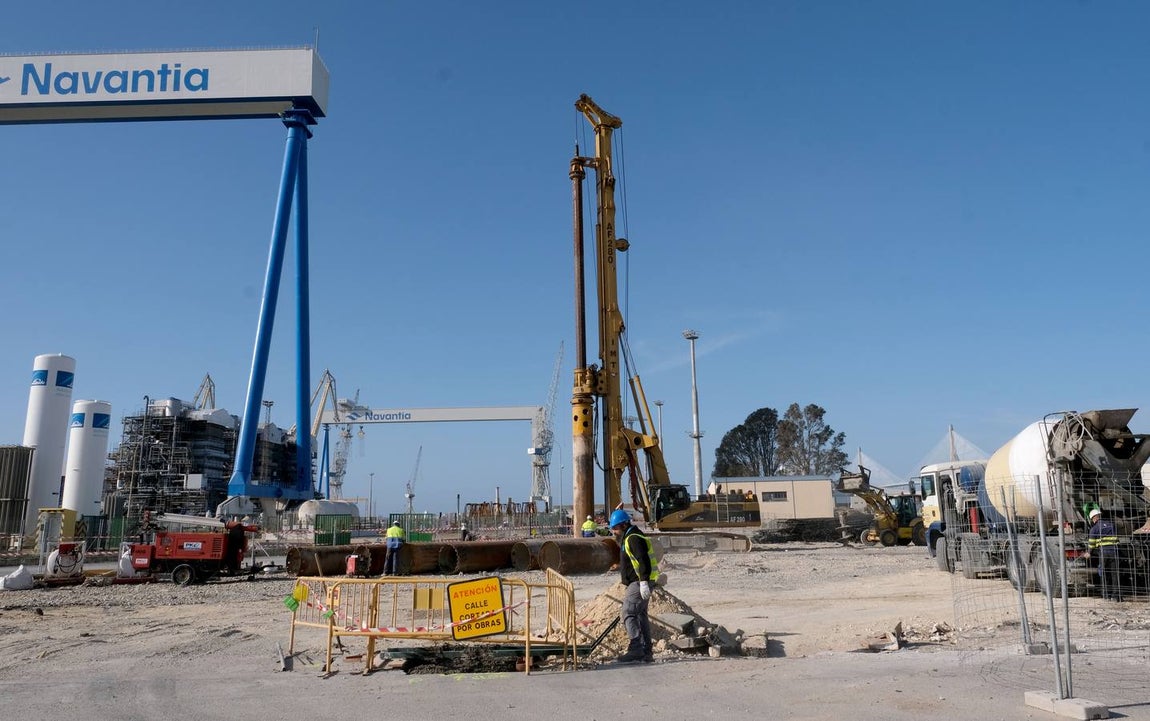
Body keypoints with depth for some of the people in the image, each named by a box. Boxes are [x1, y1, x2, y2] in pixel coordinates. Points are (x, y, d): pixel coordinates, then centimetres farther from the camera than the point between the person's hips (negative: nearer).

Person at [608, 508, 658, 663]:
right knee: (640, 614, 13)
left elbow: (643, 561, -25)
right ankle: (647, 653, 17)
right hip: (639, 583, 11)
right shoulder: (628, 537, 20)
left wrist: (643, 582, -29)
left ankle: (636, 649, -13)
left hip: (640, 583, -11)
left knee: (628, 613, -12)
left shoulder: (634, 538, -15)